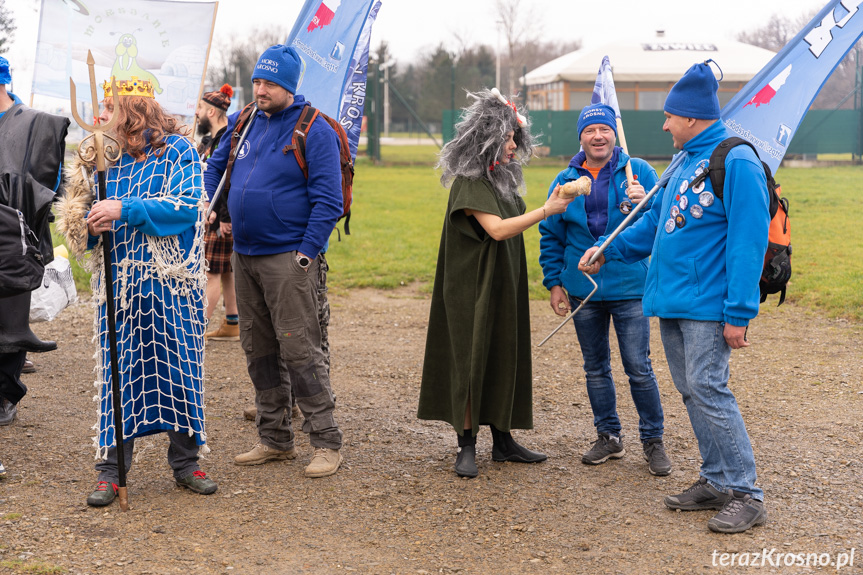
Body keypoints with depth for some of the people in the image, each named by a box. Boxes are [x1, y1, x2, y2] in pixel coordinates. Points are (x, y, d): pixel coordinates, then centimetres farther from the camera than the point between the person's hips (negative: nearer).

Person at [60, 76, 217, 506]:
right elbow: (85, 207, 17)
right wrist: (91, 224, -7)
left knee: (179, 369, 4)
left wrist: (125, 209, -19)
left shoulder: (177, 151, -3)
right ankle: (111, 469, 10)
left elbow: (188, 207, -15)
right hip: (118, 285, 3)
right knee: (116, 372, 2)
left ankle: (185, 462, 17)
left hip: (171, 285, -3)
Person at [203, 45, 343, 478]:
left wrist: (307, 254, -16)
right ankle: (274, 439, 21)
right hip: (244, 256, 7)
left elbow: (328, 201, -12)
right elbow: (215, 166, 28)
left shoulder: (314, 131, -8)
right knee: (259, 349, 11)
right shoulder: (243, 123, 11)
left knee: (298, 348, -9)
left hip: (288, 259, -7)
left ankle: (327, 442, -1)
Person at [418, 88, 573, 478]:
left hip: (504, 285, 8)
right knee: (471, 360, -4)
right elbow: (497, 229, -22)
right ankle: (467, 447, 3)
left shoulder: (503, 178, 12)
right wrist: (546, 211, -23)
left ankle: (503, 441, 17)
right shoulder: (468, 181, -14)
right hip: (474, 286, -8)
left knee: (504, 359, 10)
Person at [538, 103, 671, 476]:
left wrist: (644, 204, -23)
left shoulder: (639, 172, -3)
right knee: (595, 368, 13)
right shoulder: (566, 180, 6)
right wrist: (554, 283, 7)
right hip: (583, 290, 4)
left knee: (639, 369, -3)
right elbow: (550, 236, 12)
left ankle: (653, 440, 12)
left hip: (629, 289, -3)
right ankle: (609, 436, 26)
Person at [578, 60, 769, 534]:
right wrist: (608, 249, 18)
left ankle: (746, 495, -5)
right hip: (671, 301, 9)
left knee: (708, 390, -11)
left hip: (708, 305, -9)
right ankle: (716, 482, 22)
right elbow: (657, 222, 26)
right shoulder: (687, 162, 16)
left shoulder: (737, 162, -14)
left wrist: (739, 313, -21)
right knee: (691, 392, 12)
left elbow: (748, 242, -18)